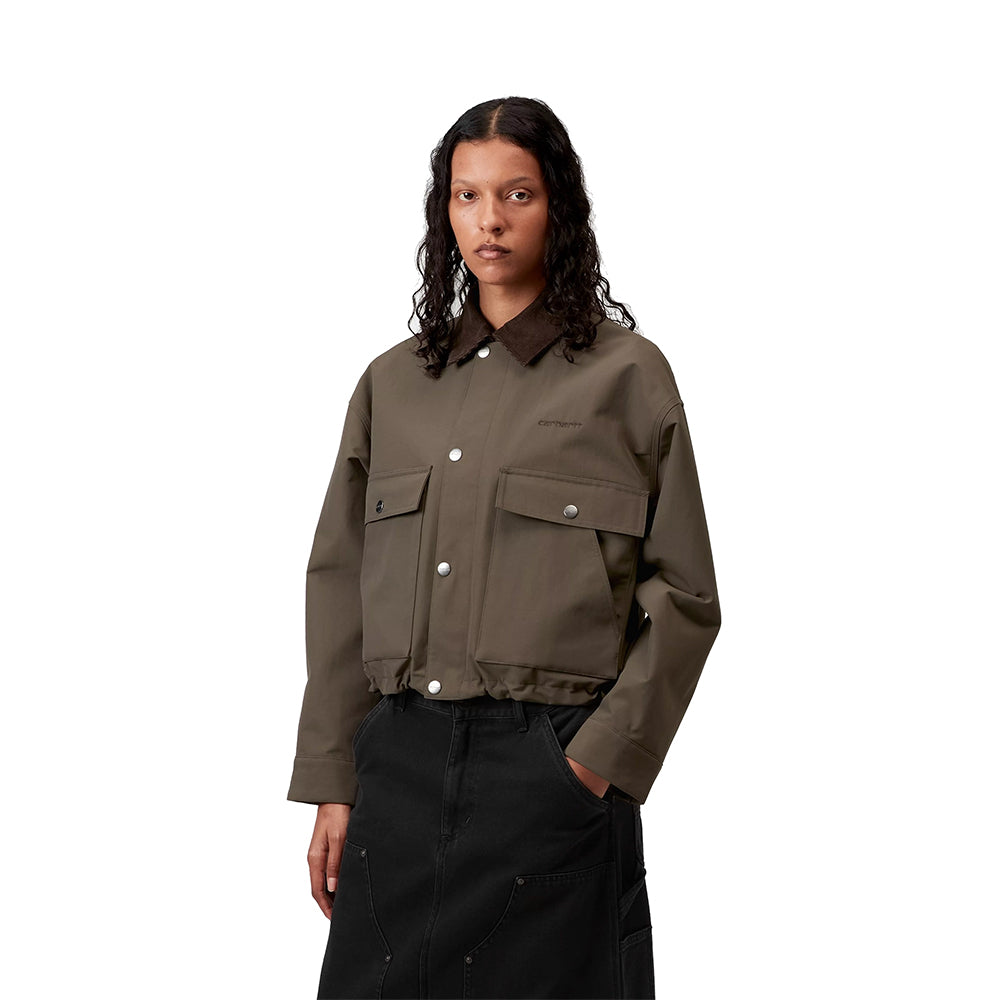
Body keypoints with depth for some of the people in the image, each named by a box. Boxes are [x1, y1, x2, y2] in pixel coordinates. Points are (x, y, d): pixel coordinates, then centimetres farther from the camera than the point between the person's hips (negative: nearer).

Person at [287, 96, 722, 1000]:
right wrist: (333, 783, 6)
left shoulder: (627, 375, 1)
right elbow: (339, 584, 11)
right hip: (400, 761, 3)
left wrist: (602, 760, -10)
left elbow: (682, 597, -1)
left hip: (556, 765, -3)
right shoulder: (392, 383, 12)